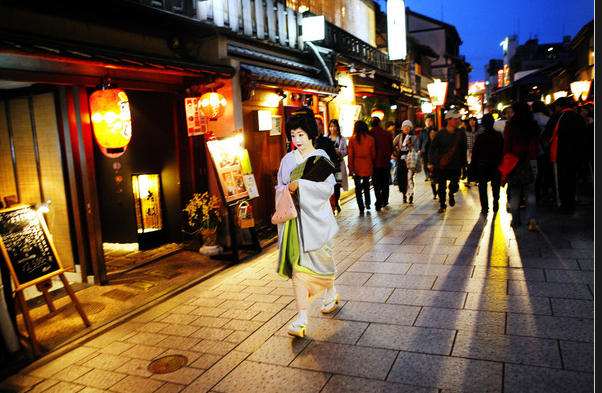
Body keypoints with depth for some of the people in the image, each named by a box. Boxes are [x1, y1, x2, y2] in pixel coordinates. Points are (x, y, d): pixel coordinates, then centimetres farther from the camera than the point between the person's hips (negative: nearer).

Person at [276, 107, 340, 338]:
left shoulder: (320, 157, -2)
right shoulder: (288, 159, 9)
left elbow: (328, 187, -10)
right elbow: (280, 185, 17)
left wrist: (300, 185, -20)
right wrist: (284, 189, -7)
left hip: (316, 216, -2)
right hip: (295, 217, 3)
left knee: (320, 257, 9)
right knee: (298, 265, -3)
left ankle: (331, 293, 42)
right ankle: (302, 319, -1)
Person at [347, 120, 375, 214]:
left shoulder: (352, 139, -6)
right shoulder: (370, 139, -3)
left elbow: (350, 155, -5)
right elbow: (373, 154, 4)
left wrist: (351, 168, 0)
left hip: (357, 166, -1)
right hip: (367, 166, 1)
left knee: (358, 187, 5)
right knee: (366, 184, 21)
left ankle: (361, 208, 5)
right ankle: (367, 203, 24)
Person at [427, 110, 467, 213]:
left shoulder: (461, 133, 3)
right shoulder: (440, 133, -5)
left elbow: (464, 149, 12)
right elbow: (432, 148, -2)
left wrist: (464, 163, 13)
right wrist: (431, 163, -9)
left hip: (456, 166, 2)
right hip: (442, 166, -2)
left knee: (454, 186, 3)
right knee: (441, 188, 1)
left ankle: (451, 194, 38)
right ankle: (442, 205, 20)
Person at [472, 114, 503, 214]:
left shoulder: (479, 136, -9)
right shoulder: (498, 135, -5)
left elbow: (475, 152, -5)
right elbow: (503, 150, 2)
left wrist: (474, 165, 5)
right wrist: (501, 162, 12)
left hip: (482, 164, -1)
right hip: (496, 163, 2)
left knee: (482, 186, 5)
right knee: (496, 186, 13)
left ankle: (484, 207, 3)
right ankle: (495, 207, 17)